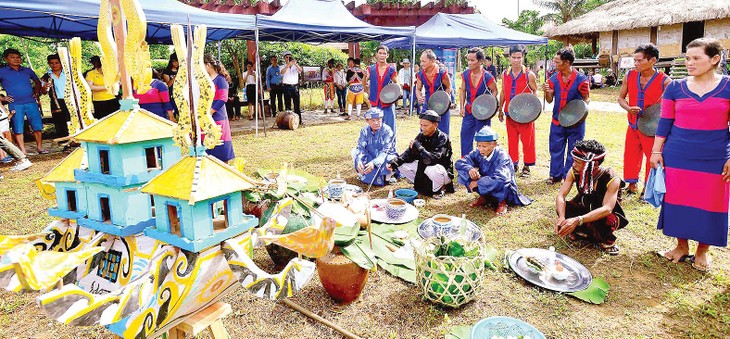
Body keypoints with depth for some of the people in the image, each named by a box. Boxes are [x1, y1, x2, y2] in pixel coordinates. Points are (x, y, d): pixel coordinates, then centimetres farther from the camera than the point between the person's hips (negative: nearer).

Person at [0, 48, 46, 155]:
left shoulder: (27, 71, 12)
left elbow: (37, 82, 28)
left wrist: (37, 92, 14)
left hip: (31, 103, 3)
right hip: (14, 105, -2)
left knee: (38, 126, 2)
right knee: (18, 129, 0)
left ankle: (39, 147, 15)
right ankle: (23, 151, 5)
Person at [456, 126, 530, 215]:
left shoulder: (502, 156, -26)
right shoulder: (477, 153, -11)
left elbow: (501, 178, -41)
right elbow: (459, 163, -9)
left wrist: (478, 183, -35)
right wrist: (469, 169, -31)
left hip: (506, 191, -5)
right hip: (485, 187, 5)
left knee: (500, 182, -41)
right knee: (463, 172, -14)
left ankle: (502, 202, -6)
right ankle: (484, 197, 6)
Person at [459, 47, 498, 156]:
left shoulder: (487, 77, -16)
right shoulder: (465, 74, -3)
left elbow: (494, 91, -3)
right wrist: (462, 107, 2)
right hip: (468, 111, 4)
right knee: (465, 134, 5)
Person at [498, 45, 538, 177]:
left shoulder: (529, 75, -6)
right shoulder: (505, 74, 6)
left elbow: (535, 93, -1)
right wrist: (500, 109, 13)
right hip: (510, 113, 4)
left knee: (527, 141, 2)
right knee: (512, 140, 12)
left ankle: (527, 166, 13)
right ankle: (513, 164, 24)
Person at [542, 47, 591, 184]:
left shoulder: (581, 79, -9)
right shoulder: (554, 78, 2)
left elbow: (586, 98, -1)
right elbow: (549, 100, 5)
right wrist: (547, 92, -16)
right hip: (557, 120, 4)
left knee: (573, 150, 7)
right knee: (556, 148, 9)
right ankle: (556, 174, 22)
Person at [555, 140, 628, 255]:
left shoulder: (612, 179, -31)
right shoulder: (574, 172, -19)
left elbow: (607, 209, -43)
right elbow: (561, 196, -25)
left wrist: (578, 220, -57)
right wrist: (561, 218, -46)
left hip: (606, 214, -4)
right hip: (586, 208, 4)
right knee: (561, 207, -24)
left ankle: (606, 240, -5)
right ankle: (582, 232, 0)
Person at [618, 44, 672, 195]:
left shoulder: (664, 81, -13)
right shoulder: (630, 76, -1)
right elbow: (621, 97, 8)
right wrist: (628, 108, -13)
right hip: (633, 126, 4)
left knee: (653, 158, 5)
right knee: (631, 156, 12)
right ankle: (632, 184, 29)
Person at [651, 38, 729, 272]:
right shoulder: (676, 88, 2)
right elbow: (665, 122, 4)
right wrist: (656, 151, 1)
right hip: (677, 156, 2)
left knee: (710, 204, 7)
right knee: (677, 200, 8)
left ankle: (703, 251, 25)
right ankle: (682, 246, 26)